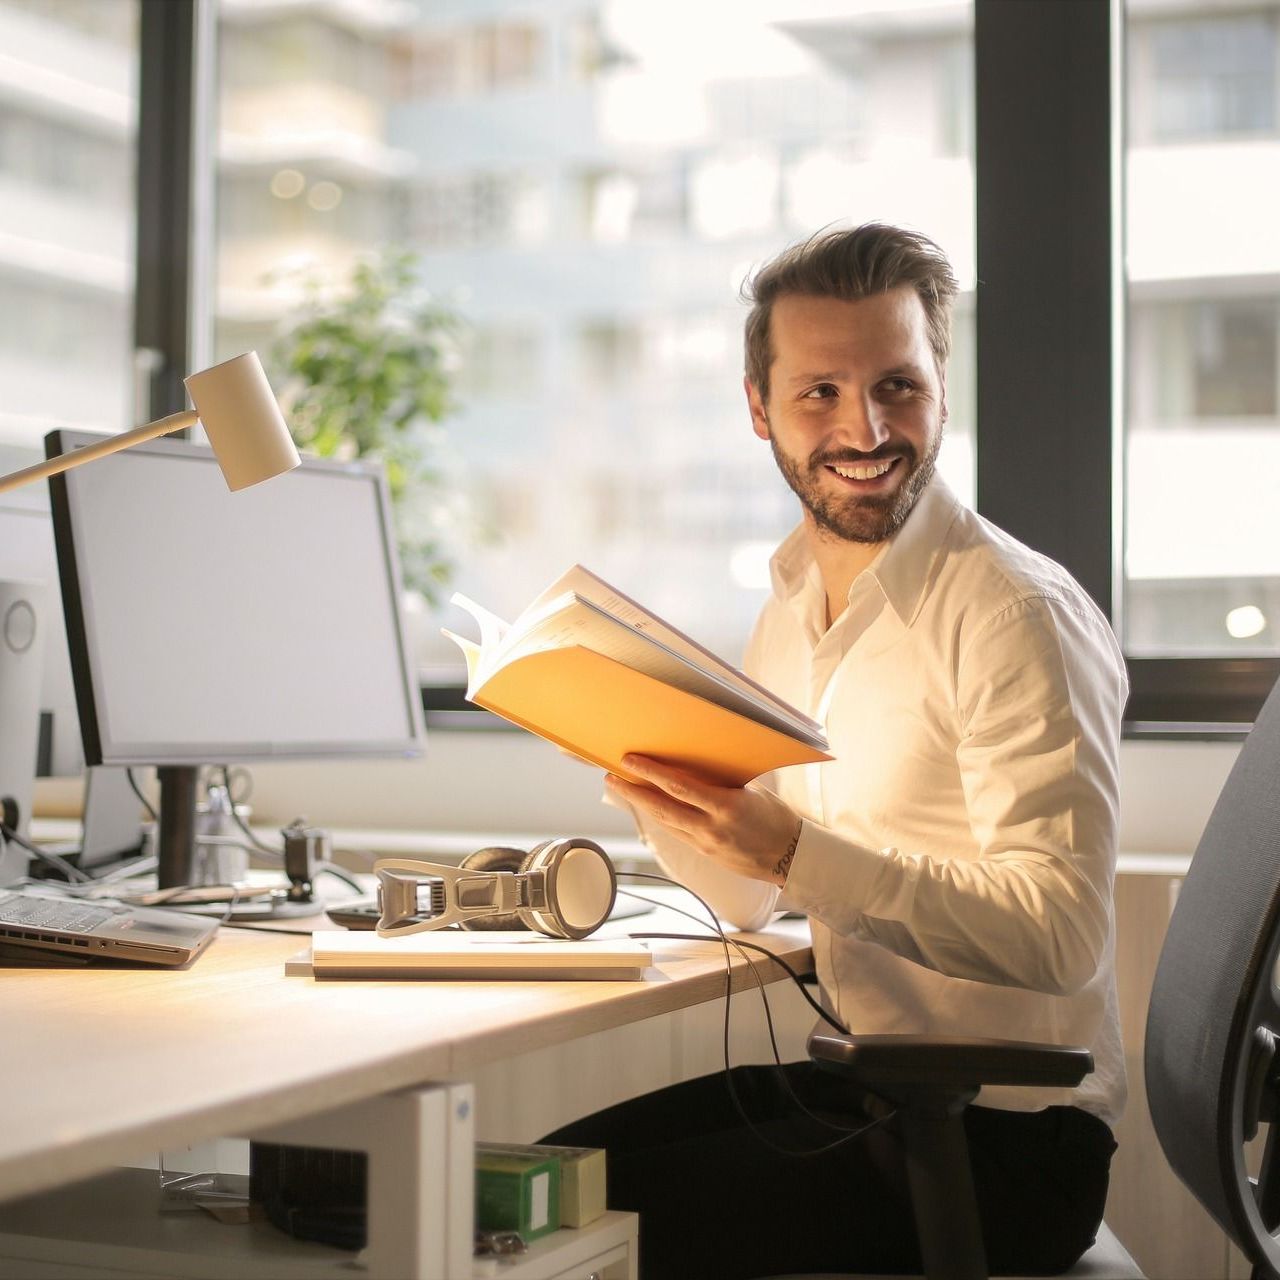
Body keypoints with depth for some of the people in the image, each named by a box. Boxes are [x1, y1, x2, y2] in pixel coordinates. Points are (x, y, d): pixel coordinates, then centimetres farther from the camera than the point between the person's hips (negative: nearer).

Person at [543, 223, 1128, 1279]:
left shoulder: (1017, 616, -16)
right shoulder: (792, 609, 9)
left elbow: (1063, 936, -24)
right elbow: (750, 900, 14)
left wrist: (795, 849, -31)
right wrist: (636, 763, -2)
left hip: (1008, 1135, -7)